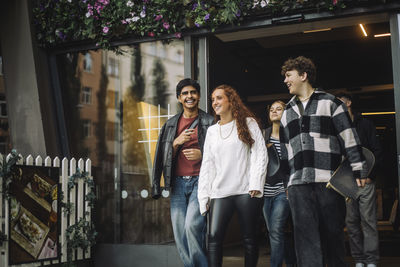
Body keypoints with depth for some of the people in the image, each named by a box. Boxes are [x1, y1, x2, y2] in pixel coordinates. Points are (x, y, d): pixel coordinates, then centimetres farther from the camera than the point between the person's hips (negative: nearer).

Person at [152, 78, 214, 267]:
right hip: (178, 182, 4)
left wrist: (202, 155, -11)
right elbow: (163, 155, 14)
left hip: (200, 181, -4)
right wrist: (176, 142, -5)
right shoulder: (171, 124, 17)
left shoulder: (209, 122, 6)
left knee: (192, 225, -20)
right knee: (179, 233, 1)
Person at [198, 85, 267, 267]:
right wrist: (204, 195, 7)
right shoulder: (212, 131, 18)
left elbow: (260, 154, 1)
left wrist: (255, 184, -11)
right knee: (214, 237, -11)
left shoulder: (248, 123, 8)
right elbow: (207, 164, 15)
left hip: (246, 190, -3)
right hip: (220, 192, 3)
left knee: (249, 238, 2)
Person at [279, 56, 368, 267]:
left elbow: (349, 137, 1)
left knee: (333, 232, 4)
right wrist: (285, 182, 19)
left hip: (328, 180, -3)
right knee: (306, 237, -3)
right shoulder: (287, 113, 22)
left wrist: (358, 170, -5)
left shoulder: (330, 103, 7)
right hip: (298, 184, 4)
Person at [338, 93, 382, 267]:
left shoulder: (365, 124, 9)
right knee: (351, 222, 1)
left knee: (368, 220, -5)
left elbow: (377, 151, 4)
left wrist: (370, 174, -6)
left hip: (364, 179, -2)